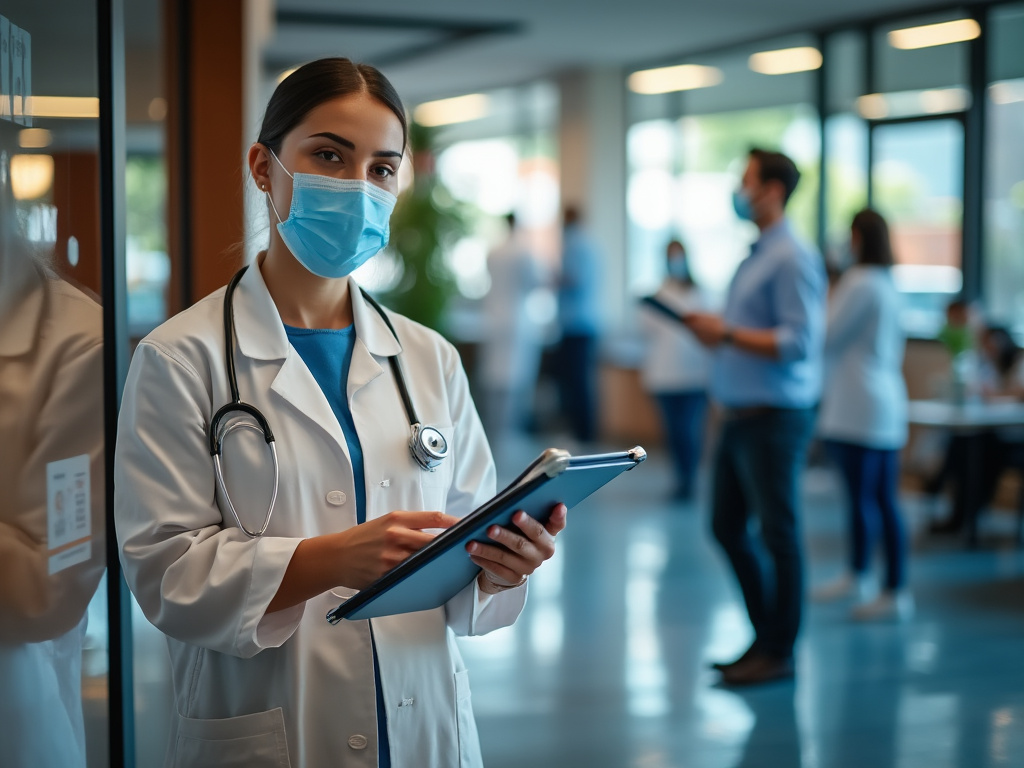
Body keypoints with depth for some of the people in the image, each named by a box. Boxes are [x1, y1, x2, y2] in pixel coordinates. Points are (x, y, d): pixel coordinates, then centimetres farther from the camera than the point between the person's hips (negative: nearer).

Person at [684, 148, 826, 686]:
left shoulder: (792, 259, -14)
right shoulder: (757, 255, 16)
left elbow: (798, 343, -21)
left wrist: (727, 333, -20)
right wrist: (712, 331, 6)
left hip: (774, 416, -10)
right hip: (739, 413, 10)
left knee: (778, 534, -1)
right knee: (727, 525, 14)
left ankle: (779, 652, 9)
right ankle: (764, 634, 25)